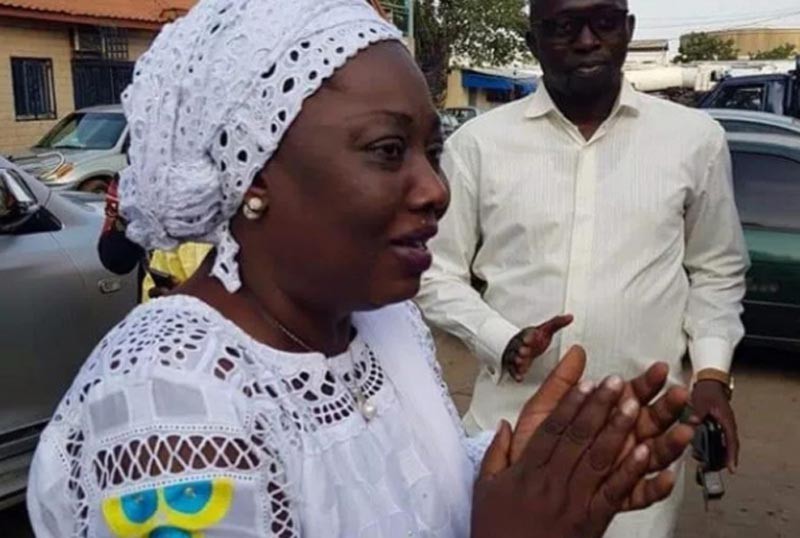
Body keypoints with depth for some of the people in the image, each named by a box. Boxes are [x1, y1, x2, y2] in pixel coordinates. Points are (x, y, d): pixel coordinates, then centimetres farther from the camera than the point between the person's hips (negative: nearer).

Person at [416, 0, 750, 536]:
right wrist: (502, 341, -14)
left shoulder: (696, 138, 1)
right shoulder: (478, 142, -4)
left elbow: (716, 270, 12)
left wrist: (712, 372, 2)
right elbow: (438, 274, 1)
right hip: (510, 422, 0)